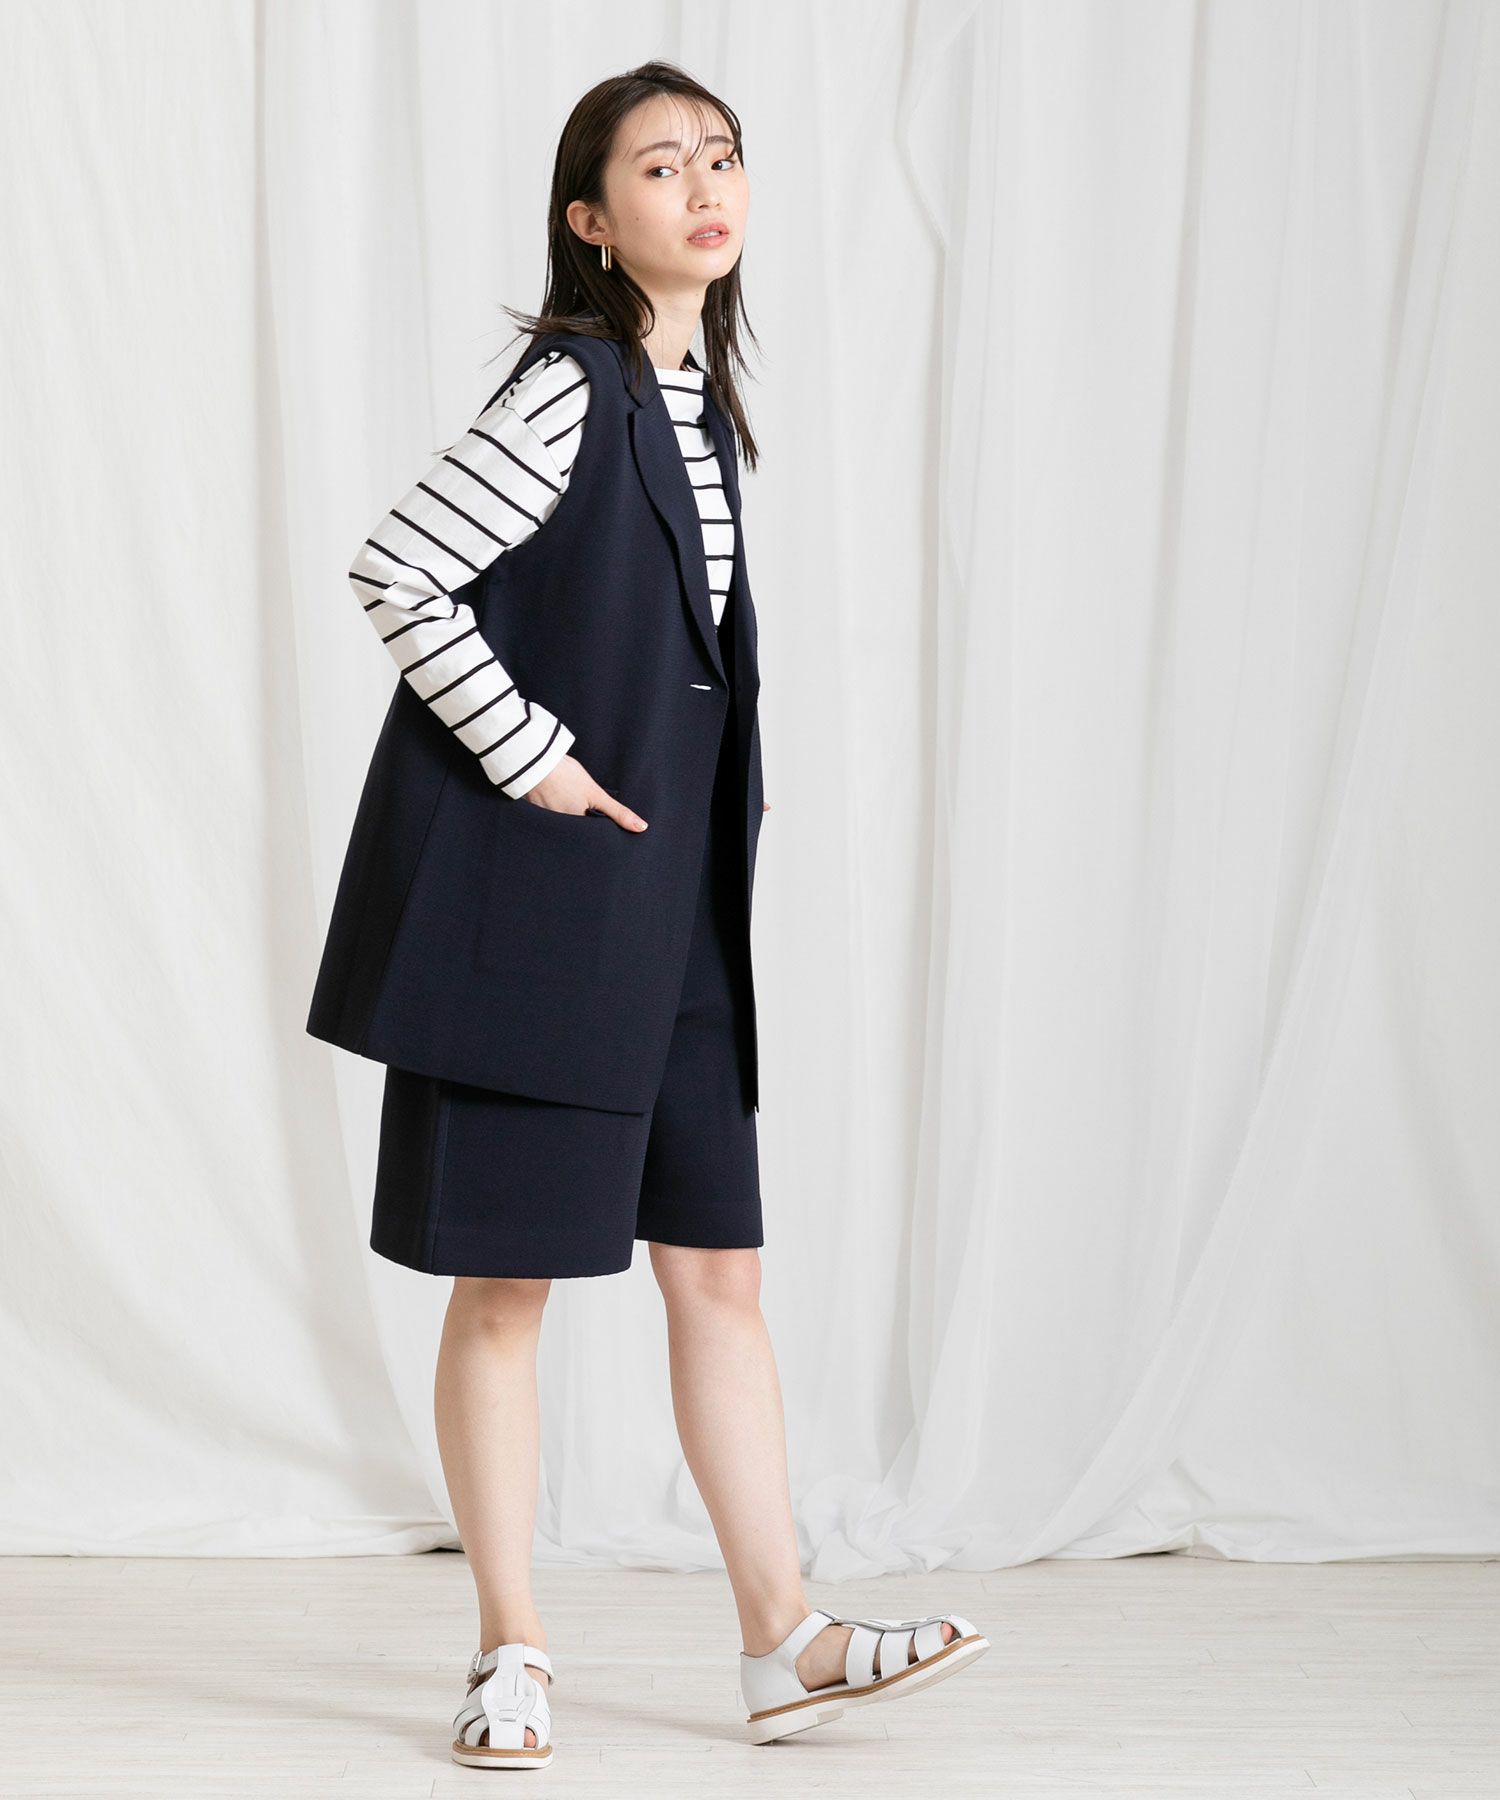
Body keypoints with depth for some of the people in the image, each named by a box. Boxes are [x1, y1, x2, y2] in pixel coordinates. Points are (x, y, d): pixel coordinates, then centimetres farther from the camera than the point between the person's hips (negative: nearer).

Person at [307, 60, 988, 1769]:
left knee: (719, 1264, 8)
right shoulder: (567, 392, -13)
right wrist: (525, 750, -16)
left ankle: (783, 1634, 15)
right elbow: (395, 570, -20)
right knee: (506, 1281, 2)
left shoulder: (701, 403, 12)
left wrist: (693, 799, 14)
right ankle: (512, 1651, 14)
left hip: (666, 905, 8)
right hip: (529, 903, -8)